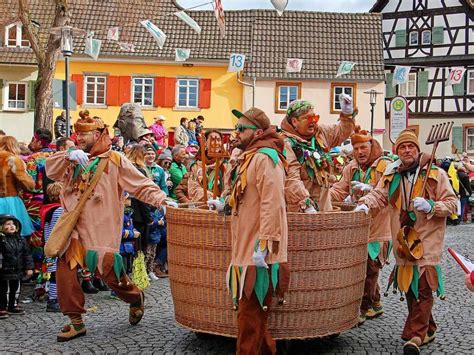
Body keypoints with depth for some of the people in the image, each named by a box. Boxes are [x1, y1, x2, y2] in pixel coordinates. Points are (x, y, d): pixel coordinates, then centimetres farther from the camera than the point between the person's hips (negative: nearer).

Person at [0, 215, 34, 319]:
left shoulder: (20, 239, 4)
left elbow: (27, 254, 8)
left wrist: (29, 267, 6)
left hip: (18, 271, 6)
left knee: (16, 289, 17)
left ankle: (13, 306, 32)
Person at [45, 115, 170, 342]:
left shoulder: (115, 159, -3)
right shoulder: (73, 160, 15)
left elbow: (141, 184, -8)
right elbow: (50, 170, 1)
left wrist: (162, 199, -22)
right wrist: (69, 155, -16)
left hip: (101, 228, -5)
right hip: (73, 226, 5)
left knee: (107, 270, -2)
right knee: (65, 269, -3)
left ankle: (135, 297, 30)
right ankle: (75, 321, 9)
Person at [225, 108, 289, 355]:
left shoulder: (265, 158, -14)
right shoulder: (249, 158, 18)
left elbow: (272, 204, -23)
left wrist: (264, 245, -27)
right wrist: (228, 202, 18)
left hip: (258, 251, -10)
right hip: (246, 249, 10)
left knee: (250, 313, -3)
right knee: (250, 310, 16)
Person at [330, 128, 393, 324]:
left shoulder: (385, 166, -8)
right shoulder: (351, 168, 12)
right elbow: (339, 190, 7)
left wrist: (370, 189, -32)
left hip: (378, 227, -6)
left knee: (369, 270, -1)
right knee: (367, 269, 14)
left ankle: (363, 308, 9)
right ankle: (375, 304, 29)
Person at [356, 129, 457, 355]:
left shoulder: (436, 174, -1)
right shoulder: (392, 177, 12)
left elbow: (451, 204, -2)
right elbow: (378, 195, 6)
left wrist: (430, 207, -18)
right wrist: (365, 204, -14)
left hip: (427, 241, -4)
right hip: (403, 242, 5)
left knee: (423, 289, -9)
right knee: (409, 289, 11)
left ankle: (414, 336, -4)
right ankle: (427, 330, 28)